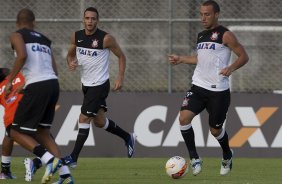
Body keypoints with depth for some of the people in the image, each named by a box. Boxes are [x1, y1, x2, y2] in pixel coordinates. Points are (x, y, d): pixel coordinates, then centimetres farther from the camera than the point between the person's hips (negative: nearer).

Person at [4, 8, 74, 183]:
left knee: (17, 132, 5)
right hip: (54, 84, 7)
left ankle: (49, 159, -17)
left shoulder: (17, 36, 5)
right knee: (42, 132, 20)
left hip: (37, 87, -7)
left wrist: (10, 80, -9)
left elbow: (22, 56, -16)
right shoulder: (45, 40, 24)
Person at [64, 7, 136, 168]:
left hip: (100, 85, -7)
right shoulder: (76, 37, 0)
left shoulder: (106, 38, -16)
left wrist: (120, 78, -11)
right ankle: (128, 137, 39)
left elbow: (121, 56, -4)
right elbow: (70, 54, 15)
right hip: (86, 84, 7)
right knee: (99, 121, 17)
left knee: (84, 119, -10)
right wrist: (71, 63, -8)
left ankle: (73, 158, -5)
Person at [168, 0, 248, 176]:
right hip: (199, 87, 6)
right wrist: (181, 59, 26)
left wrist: (231, 68, -28)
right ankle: (194, 158, -4)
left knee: (215, 129, 5)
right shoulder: (201, 35, 13)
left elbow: (244, 56, -12)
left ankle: (227, 155, 36)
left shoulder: (225, 35, -9)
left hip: (218, 91, -6)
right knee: (184, 117, -15)